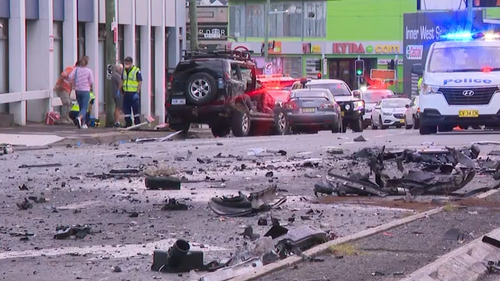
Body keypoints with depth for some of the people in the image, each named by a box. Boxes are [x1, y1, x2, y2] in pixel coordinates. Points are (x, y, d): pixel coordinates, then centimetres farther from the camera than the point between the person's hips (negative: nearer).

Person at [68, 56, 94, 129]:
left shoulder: (76, 69, -1)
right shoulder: (89, 71, -8)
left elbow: (70, 77, -12)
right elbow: (91, 82, -8)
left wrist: (74, 83, 6)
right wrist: (91, 87, 14)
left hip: (77, 90, 4)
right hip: (85, 91, -4)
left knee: (81, 107, 16)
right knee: (84, 108, -7)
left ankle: (83, 124, 19)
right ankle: (79, 117, -36)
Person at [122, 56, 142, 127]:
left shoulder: (137, 71, -8)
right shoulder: (124, 71, 13)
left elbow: (140, 82, -10)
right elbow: (122, 81, 22)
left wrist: (137, 92, -14)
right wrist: (122, 89, 12)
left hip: (134, 93, -7)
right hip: (126, 93, 7)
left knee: (136, 109, -2)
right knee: (126, 109, 8)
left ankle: (137, 123, 4)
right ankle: (128, 123, 16)